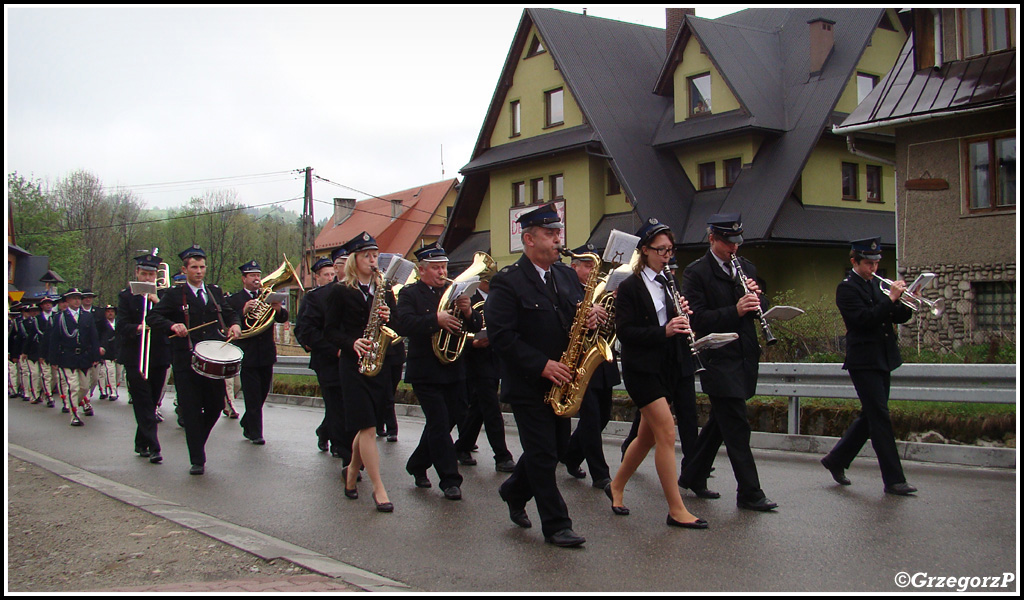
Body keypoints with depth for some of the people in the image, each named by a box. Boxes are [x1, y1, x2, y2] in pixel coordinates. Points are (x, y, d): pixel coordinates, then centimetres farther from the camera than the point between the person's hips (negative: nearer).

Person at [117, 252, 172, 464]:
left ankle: (141, 444, 25)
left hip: (159, 357, 3)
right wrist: (138, 328, -25)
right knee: (143, 404, -7)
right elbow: (121, 327, -5)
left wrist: (157, 302, -15)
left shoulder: (163, 295, 10)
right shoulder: (126, 296, 4)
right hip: (135, 357, -3)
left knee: (150, 403, 11)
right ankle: (153, 447, -10)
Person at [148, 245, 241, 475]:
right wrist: (172, 325, -25)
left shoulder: (215, 292, 14)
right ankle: (197, 460, 8)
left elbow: (229, 313, 23)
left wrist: (234, 324, 0)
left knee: (215, 408, 7)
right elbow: (152, 317, -6)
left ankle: (197, 441, 35)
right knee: (191, 412, -1)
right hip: (186, 362, -4)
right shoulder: (175, 295, 1)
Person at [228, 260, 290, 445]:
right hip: (248, 355, -4)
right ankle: (255, 433, 4)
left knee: (262, 394, 15)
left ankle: (247, 425, 34)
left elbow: (283, 319, 2)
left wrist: (279, 309, -21)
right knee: (253, 397, -4)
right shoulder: (234, 300, -1)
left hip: (266, 354, 5)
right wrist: (243, 312, -28)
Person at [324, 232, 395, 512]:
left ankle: (352, 472, 35)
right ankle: (378, 489, -6)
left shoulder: (384, 291, 12)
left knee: (366, 426, 12)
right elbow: (330, 330, -3)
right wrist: (352, 343, -19)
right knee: (367, 426, -9)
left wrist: (388, 319, -9)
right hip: (354, 364, -5)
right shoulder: (340, 291, 0)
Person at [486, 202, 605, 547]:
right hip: (528, 385, -7)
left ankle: (514, 493, 38)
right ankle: (556, 526, 9)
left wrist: (591, 316, -8)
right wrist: (542, 365, -23)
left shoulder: (566, 275, 10)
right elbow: (500, 335, -20)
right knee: (544, 454, -2)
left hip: (560, 381, 7)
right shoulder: (508, 282, -13)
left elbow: (580, 312, 17)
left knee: (556, 446, 15)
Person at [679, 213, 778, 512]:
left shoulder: (746, 268, 13)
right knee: (737, 426, -5)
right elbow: (697, 318, -16)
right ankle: (749, 493, 2)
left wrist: (756, 296, -8)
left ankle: (693, 476, 29)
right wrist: (735, 310, -27)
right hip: (718, 360, -7)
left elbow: (763, 309, 14)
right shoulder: (696, 272, -8)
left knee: (721, 421, 15)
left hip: (744, 358, 7)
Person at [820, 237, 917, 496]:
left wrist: (907, 304, -6)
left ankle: (836, 460, 26)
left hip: (883, 360, 8)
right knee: (880, 419, -7)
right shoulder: (847, 288, -8)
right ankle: (893, 479, -3)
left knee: (871, 416, 13)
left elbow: (899, 317, 14)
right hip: (864, 361, -8)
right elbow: (864, 318, -22)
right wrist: (891, 299, -22)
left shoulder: (876, 284, 15)